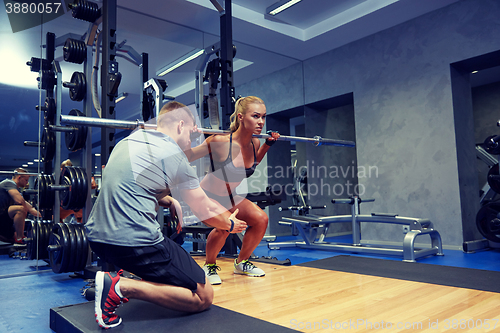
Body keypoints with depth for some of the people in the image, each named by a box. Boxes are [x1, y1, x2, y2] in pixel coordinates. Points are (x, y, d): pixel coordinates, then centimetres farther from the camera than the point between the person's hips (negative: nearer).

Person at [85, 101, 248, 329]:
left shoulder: (129, 140, 15)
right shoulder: (173, 155, -8)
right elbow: (206, 211, 1)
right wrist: (231, 224, 20)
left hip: (96, 235, 9)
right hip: (134, 241, -9)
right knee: (204, 297, 0)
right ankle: (123, 287, -12)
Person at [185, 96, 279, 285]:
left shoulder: (254, 144, -10)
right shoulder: (220, 142, -30)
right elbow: (185, 157, -19)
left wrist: (268, 144, 8)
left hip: (229, 197, 7)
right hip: (206, 196, -7)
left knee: (260, 219, -7)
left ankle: (241, 263, 16)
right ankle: (209, 266, -1)